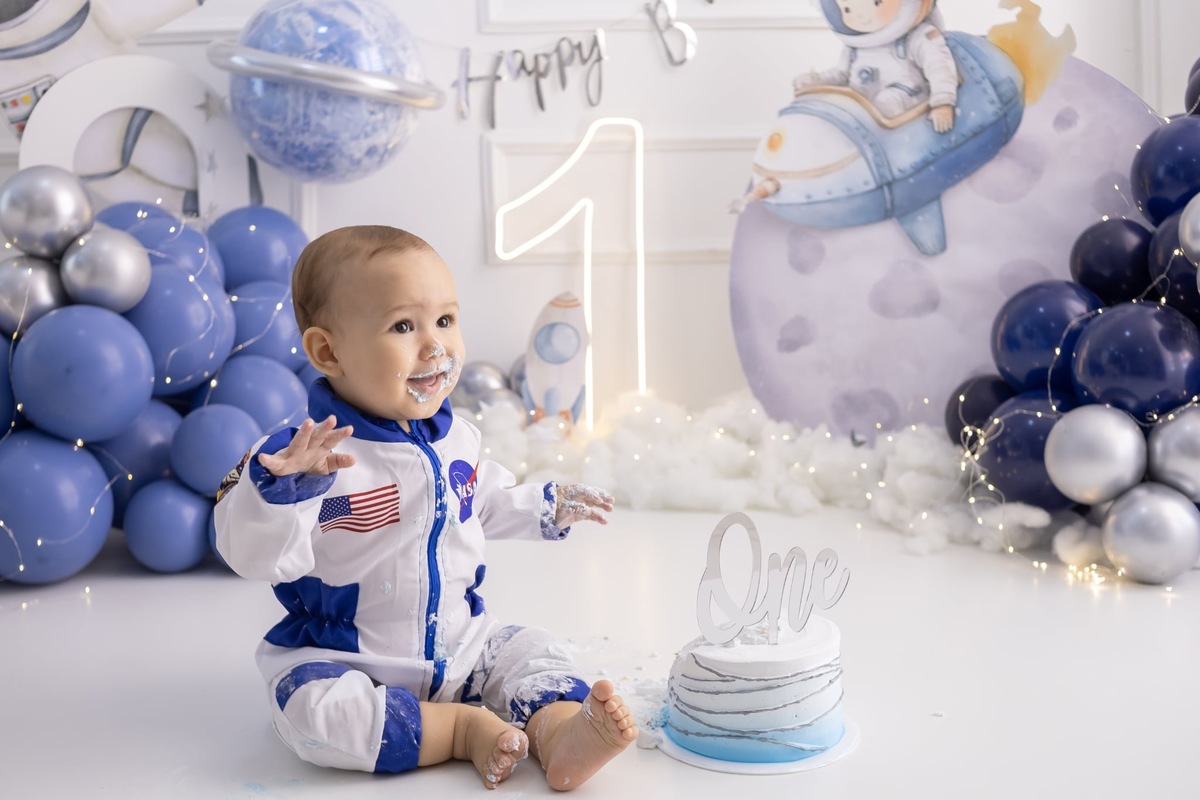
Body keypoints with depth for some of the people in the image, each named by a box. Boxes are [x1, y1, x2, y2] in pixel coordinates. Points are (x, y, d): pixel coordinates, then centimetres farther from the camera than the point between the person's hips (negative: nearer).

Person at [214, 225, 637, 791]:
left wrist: (550, 507, 22)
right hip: (347, 660, -6)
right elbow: (254, 557, -29)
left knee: (530, 654, -5)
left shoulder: (455, 437, 2)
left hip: (460, 643, 6)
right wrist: (283, 484, -45)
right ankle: (460, 730, -19)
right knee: (312, 711, -30)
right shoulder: (310, 454, -21)